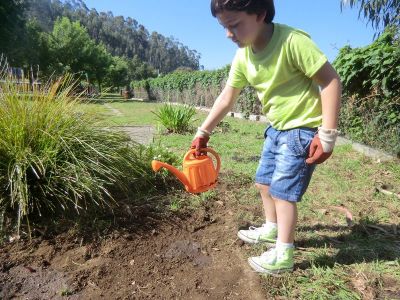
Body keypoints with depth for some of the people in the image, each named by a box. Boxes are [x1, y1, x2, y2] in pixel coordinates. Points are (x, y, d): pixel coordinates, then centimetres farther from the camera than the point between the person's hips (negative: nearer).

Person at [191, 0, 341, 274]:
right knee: (264, 182, 17)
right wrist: (203, 132, 7)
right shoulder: (242, 58, -2)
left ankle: (283, 255, 14)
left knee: (283, 189, -4)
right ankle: (271, 229, 39)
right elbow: (226, 99, 5)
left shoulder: (292, 41, -23)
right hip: (277, 127, 8)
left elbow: (331, 80, -21)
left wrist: (327, 134, -23)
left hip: (303, 128, -8)